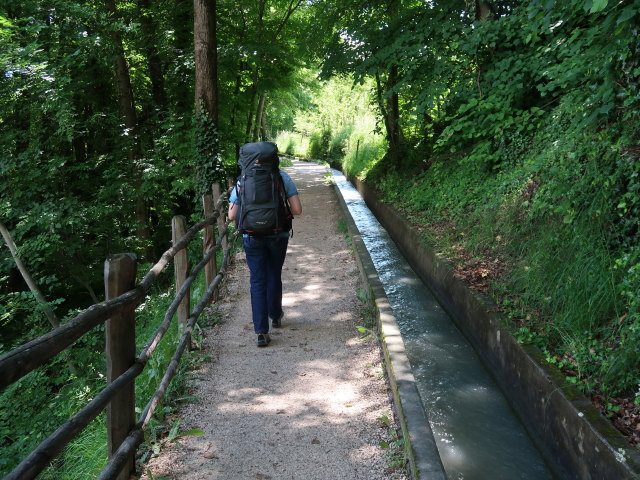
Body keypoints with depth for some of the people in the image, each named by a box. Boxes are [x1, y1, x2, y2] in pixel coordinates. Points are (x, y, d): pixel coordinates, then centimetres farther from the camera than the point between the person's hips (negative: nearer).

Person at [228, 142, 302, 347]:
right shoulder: (282, 177, -4)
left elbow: (232, 215, -3)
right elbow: (297, 210, -8)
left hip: (253, 238, -1)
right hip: (278, 236, 1)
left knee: (257, 281, 5)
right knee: (274, 276, 21)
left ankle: (261, 332, 0)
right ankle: (275, 316, 40)